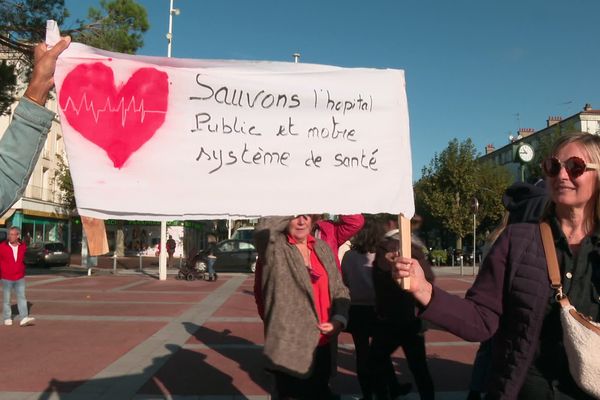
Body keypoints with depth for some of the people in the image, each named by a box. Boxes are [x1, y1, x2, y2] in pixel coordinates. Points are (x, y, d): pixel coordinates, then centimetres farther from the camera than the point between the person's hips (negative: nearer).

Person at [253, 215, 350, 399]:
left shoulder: (322, 248, 6)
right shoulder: (275, 249, -13)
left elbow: (340, 290, 10)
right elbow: (263, 227, -35)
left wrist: (339, 320, -7)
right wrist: (292, 215, -17)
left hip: (323, 346, 6)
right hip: (290, 348, -6)